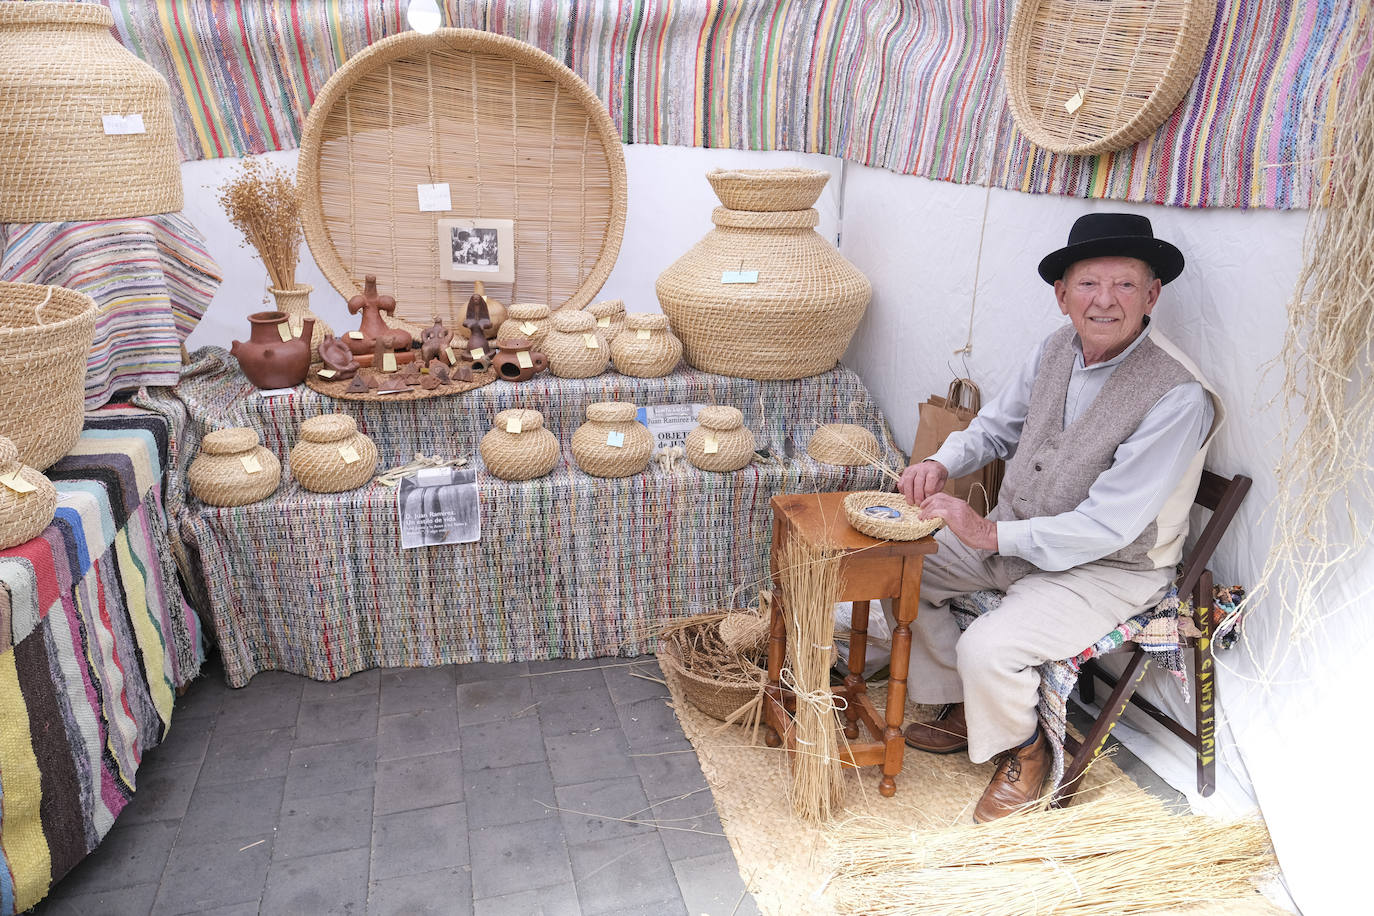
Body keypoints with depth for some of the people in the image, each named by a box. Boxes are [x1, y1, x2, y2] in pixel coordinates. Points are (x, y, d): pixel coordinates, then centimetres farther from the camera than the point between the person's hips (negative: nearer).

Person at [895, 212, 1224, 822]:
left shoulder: (1178, 395, -26)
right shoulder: (1056, 350, -4)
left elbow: (1107, 526, -28)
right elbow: (996, 426, 11)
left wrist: (992, 535, -29)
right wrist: (941, 463, -10)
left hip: (1109, 568, -7)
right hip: (1015, 532, 8)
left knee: (986, 649, -26)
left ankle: (1022, 751, 9)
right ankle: (965, 710, 19)